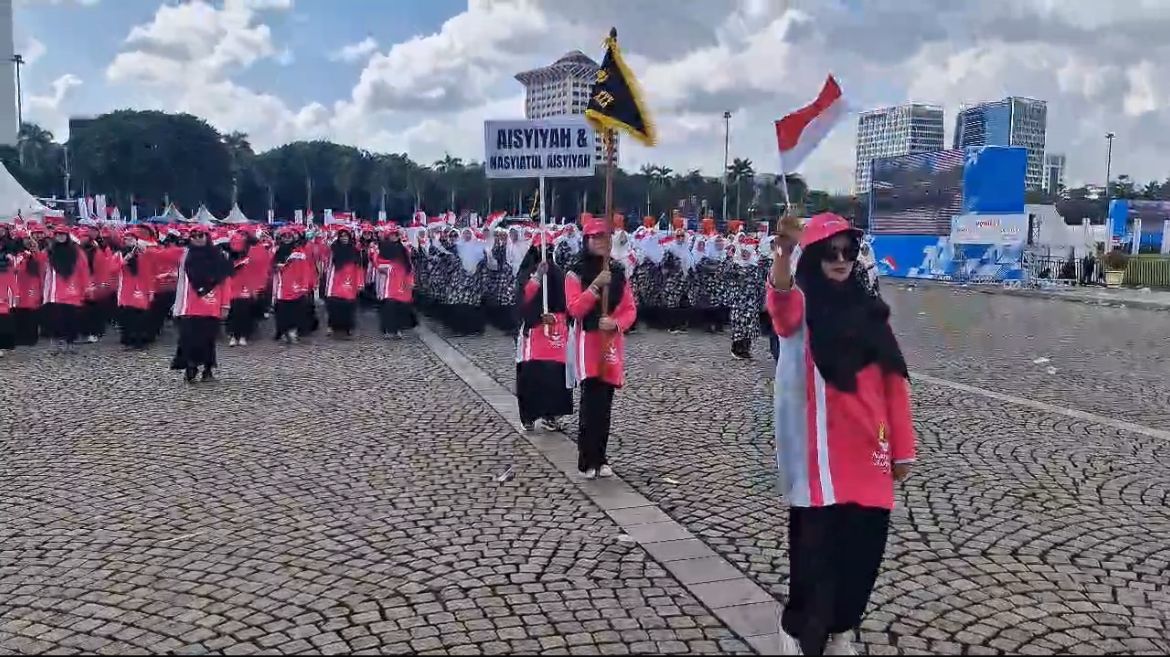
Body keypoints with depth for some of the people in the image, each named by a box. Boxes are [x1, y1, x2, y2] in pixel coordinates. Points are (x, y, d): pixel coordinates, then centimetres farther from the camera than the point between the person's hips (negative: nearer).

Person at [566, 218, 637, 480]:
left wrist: (616, 323, -14)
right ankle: (588, 461, -3)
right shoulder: (575, 274, -3)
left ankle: (600, 458, 17)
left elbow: (630, 310, 6)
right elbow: (575, 309, -15)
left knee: (605, 403, 8)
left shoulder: (618, 273, 9)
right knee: (592, 401, -12)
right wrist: (596, 285, -23)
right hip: (587, 341, -4)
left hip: (612, 341, 4)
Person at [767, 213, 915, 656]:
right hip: (821, 451, -5)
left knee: (865, 545, 9)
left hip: (868, 451, 5)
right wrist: (783, 252, -50)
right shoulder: (802, 305, -3)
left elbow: (893, 383, 11)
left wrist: (902, 449, 9)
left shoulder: (870, 310, 11)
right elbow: (780, 305, -30)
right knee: (817, 545, -3)